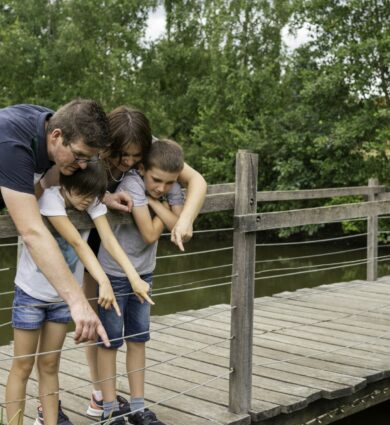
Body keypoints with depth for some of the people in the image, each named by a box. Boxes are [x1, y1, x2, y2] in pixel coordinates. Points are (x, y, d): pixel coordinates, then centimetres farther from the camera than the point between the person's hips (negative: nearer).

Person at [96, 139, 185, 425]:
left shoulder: (172, 188, -6)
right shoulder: (132, 183, -25)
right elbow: (150, 234, -25)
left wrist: (155, 201, -21)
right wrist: (163, 210, -12)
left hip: (144, 272, 6)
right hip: (115, 271, -6)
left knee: (138, 339, 11)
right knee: (111, 340, 3)